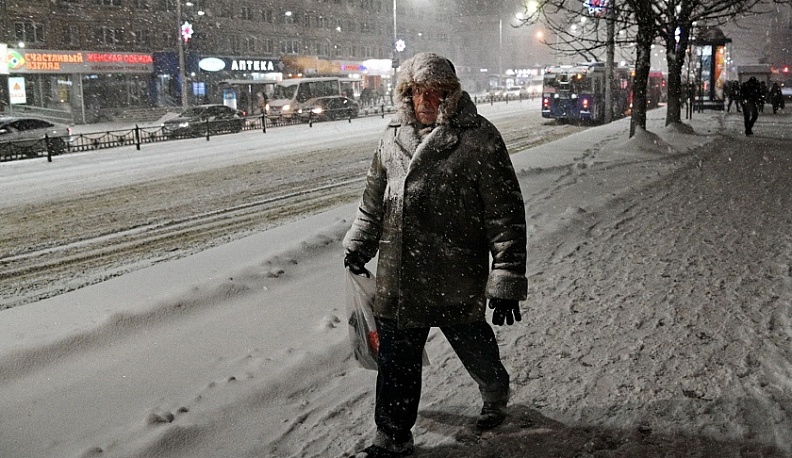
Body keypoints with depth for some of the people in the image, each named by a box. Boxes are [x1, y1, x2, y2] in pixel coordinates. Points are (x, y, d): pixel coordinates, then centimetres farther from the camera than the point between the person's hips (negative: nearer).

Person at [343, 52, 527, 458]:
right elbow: (374, 199, 19)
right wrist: (359, 247, 26)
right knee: (396, 356, 10)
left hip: (457, 277, -4)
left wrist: (507, 280, -15)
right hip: (397, 276, 4)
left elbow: (505, 214, -12)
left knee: (471, 341, 17)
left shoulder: (478, 139, -12)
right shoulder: (394, 137, 5)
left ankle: (495, 393, 50)